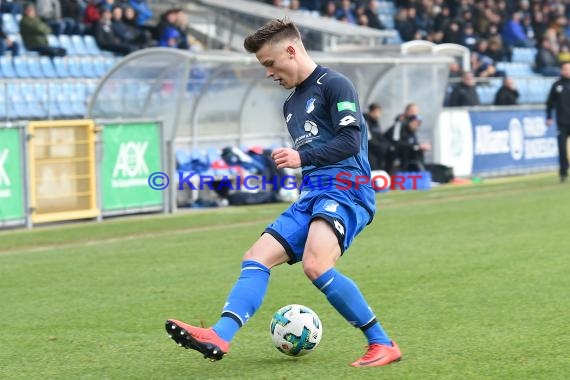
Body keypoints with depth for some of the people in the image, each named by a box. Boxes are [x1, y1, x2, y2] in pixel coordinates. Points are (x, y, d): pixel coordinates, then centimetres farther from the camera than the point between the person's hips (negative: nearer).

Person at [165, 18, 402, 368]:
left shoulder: (334, 84, -3)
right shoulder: (291, 104, 25)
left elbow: (351, 141, -13)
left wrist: (302, 157, -21)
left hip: (345, 189, -9)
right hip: (311, 196, 9)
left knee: (316, 265, -29)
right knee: (256, 257, -7)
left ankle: (382, 344, -18)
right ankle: (220, 336, -21)